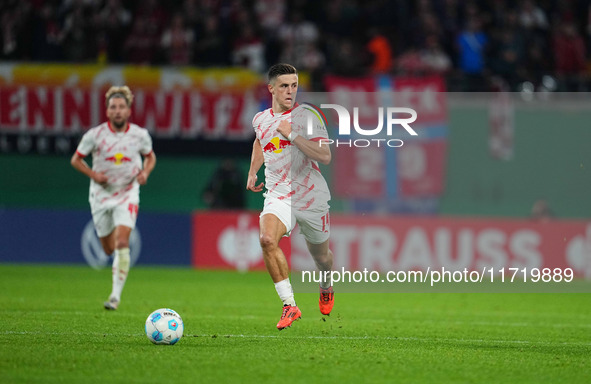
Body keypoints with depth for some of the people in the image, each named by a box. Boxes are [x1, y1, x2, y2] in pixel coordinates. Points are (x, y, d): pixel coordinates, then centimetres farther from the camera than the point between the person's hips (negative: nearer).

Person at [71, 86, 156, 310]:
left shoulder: (140, 135, -7)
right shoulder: (95, 135, -10)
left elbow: (150, 157, 12)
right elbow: (76, 160, 1)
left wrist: (145, 173, -8)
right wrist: (93, 174, -16)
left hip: (127, 193, -1)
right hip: (101, 195, 1)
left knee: (121, 242, -19)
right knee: (109, 249, 9)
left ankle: (116, 294, -16)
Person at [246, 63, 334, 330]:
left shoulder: (307, 117, -9)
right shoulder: (260, 120, 6)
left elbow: (325, 156, -20)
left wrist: (292, 136, -24)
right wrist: (252, 173, 21)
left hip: (311, 197, -2)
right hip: (278, 195, 2)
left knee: (320, 255, 14)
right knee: (267, 239, -28)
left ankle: (326, 288, 52)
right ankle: (289, 305, -23)